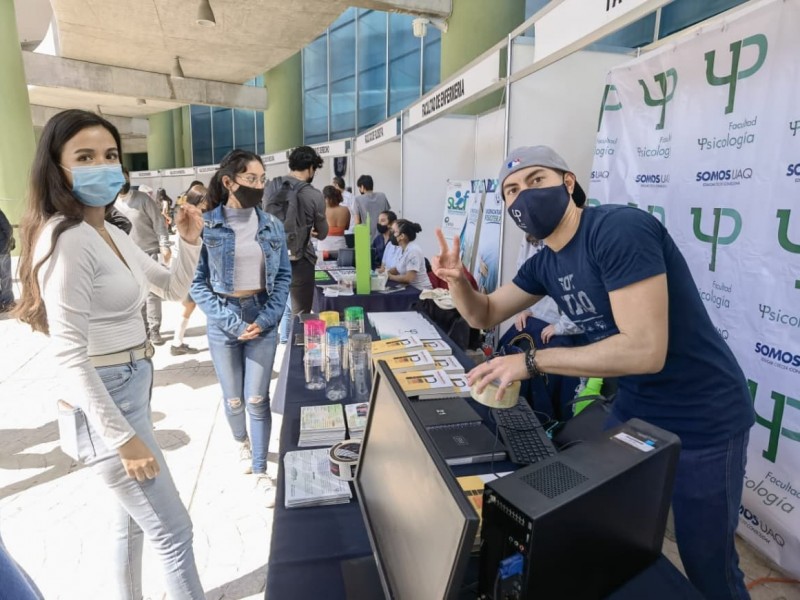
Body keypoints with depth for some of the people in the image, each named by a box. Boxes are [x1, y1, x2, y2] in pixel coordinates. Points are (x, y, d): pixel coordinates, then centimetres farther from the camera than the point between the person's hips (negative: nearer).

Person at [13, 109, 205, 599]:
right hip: (104, 404, -9)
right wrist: (124, 438, -22)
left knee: (133, 518, 25)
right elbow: (69, 355, -24)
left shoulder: (114, 235, 8)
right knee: (174, 531, 3)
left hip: (131, 391, 9)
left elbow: (174, 289, 18)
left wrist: (190, 242, 0)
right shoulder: (65, 240, -20)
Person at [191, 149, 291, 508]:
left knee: (258, 399, 3)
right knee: (233, 399, 13)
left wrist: (266, 318, -9)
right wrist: (232, 321, -14)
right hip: (223, 321, -1)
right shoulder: (206, 226, -9)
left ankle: (261, 474, 17)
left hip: (263, 319, 1)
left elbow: (284, 276, 3)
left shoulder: (272, 226, 0)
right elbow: (197, 282, -8)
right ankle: (241, 442, 44)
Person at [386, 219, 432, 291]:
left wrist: (390, 276, -12)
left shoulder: (413, 250, -20)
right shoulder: (403, 249, 7)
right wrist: (385, 272, 2)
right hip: (409, 287, 8)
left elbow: (409, 278, -24)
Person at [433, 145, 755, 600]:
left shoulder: (620, 228, -26)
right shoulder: (545, 264, 1)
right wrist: (456, 279, -11)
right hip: (634, 408, 8)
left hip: (703, 421, -7)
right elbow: (484, 315, 10)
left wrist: (531, 361, -29)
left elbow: (644, 349, -32)